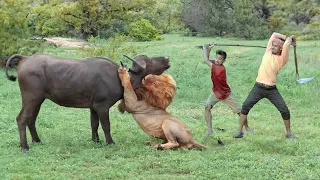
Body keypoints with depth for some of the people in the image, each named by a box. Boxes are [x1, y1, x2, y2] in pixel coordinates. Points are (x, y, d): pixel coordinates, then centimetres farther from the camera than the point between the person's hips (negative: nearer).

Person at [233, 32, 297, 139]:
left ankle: (289, 133, 14)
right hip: (258, 88, 2)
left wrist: (288, 40, 1)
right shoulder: (268, 52, 8)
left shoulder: (282, 59, -2)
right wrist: (287, 38, 14)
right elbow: (274, 34, 12)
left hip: (272, 90, -2)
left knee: (284, 110, -5)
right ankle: (240, 131, 0)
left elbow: (286, 45, -20)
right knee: (245, 107, -8)